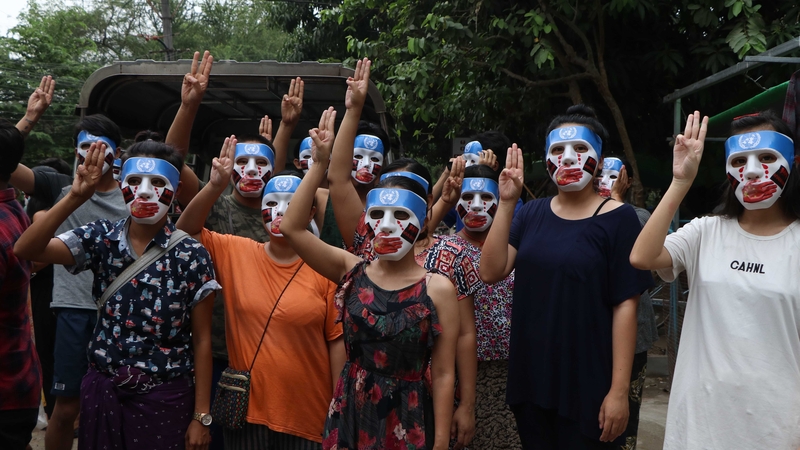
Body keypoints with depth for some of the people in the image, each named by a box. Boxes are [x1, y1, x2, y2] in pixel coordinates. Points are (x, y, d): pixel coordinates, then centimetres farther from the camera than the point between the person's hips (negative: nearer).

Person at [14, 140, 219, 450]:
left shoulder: (191, 255, -10)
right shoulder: (101, 238, -2)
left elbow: (201, 340, -7)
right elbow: (25, 250, -15)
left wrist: (201, 416, -5)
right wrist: (75, 197, -24)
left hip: (165, 398, -2)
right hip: (103, 390, 3)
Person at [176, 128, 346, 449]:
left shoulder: (325, 269, -9)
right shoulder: (235, 253, 1)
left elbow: (337, 341, -6)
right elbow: (186, 231, 0)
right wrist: (215, 186, -14)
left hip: (308, 418, -2)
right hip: (246, 410, 2)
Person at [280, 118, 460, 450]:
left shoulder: (438, 289, -9)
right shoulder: (353, 272, -2)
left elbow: (443, 374, -7)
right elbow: (292, 227, -10)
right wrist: (320, 163, -11)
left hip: (408, 421, -2)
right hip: (349, 415, 3)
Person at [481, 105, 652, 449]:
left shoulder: (617, 218, -8)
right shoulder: (533, 213, 5)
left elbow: (625, 306, -11)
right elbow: (491, 272, -4)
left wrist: (619, 390, -13)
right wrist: (506, 203, -11)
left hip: (588, 387, -4)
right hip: (529, 381, 4)